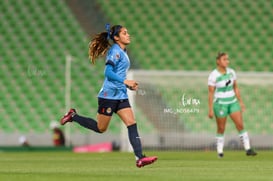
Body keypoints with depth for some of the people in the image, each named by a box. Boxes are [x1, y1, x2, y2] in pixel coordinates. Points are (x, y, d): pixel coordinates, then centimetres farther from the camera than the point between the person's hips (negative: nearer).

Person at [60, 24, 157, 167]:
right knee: (100, 128, 3)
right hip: (109, 95, -8)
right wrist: (125, 81, -26)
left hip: (121, 96, 9)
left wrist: (129, 85, 12)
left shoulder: (123, 52, 16)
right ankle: (73, 116, 22)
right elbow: (108, 72, -22)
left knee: (132, 124, -6)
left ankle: (140, 158, -14)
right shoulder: (115, 51, -12)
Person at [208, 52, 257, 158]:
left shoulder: (231, 72, 1)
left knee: (240, 125, -4)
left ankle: (248, 149, -2)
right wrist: (210, 109, -12)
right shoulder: (213, 76, -14)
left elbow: (235, 88, 10)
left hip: (232, 102, 5)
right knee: (221, 129, 4)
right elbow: (211, 93, -12)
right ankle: (220, 152, 17)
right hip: (220, 104, -5)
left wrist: (240, 102, 9)